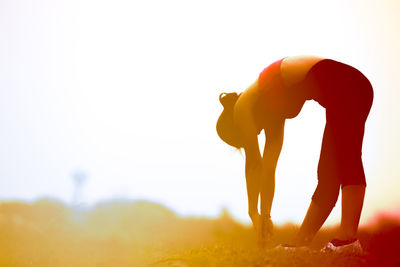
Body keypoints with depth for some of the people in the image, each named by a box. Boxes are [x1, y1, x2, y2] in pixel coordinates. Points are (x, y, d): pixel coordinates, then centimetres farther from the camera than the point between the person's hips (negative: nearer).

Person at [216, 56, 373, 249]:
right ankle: (300, 243, 8)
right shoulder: (272, 115, 27)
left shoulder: (242, 106, 7)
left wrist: (254, 211, 7)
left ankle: (348, 236, -31)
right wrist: (265, 215, 25)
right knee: (328, 174, 4)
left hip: (338, 84, -8)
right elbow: (268, 167, 25)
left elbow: (254, 163, 4)